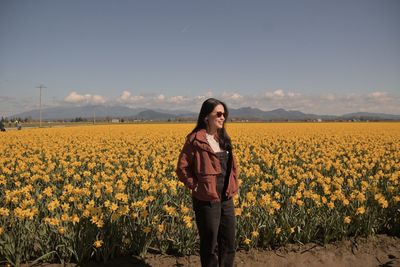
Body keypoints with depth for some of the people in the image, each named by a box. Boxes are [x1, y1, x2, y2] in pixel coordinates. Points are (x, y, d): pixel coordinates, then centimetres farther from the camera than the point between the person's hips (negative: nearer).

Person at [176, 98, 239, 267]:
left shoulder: (223, 138, 7)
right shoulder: (195, 140, -13)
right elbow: (182, 169, -10)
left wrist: (233, 186, 8)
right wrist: (195, 187, -12)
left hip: (227, 199, 6)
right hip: (207, 200, -6)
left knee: (229, 243, 17)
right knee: (210, 246, 9)